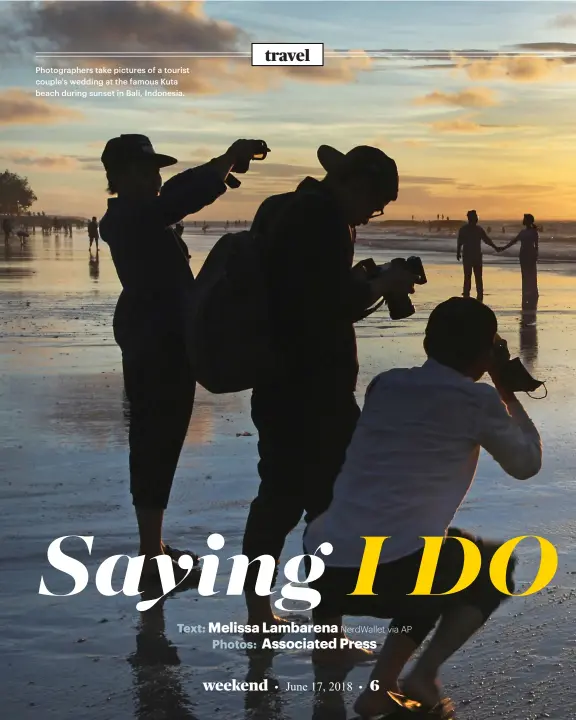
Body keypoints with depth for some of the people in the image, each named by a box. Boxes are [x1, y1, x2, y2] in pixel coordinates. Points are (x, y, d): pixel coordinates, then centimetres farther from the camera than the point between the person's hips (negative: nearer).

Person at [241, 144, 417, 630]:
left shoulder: (280, 208, 14)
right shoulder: (325, 216, -15)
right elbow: (332, 307, -19)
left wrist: (363, 284, 14)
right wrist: (382, 285, -4)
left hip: (276, 378, 9)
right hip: (316, 385, -9)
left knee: (280, 493, 16)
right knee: (332, 500, -1)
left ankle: (258, 612, 25)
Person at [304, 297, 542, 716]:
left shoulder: (385, 384, 14)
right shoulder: (478, 400, 0)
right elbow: (527, 464, 14)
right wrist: (508, 394, 23)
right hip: (392, 571, -5)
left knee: (435, 570, 34)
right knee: (496, 567, 24)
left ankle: (382, 686, 21)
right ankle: (425, 675, 8)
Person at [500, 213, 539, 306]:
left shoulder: (534, 232, -4)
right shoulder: (523, 232, 14)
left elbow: (536, 245, -8)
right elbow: (514, 241, 18)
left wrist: (536, 257, -14)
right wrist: (504, 248, 17)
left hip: (531, 254, -7)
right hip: (523, 254, 7)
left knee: (531, 276, -5)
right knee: (525, 276, 6)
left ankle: (533, 296, -2)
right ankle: (526, 296, 9)